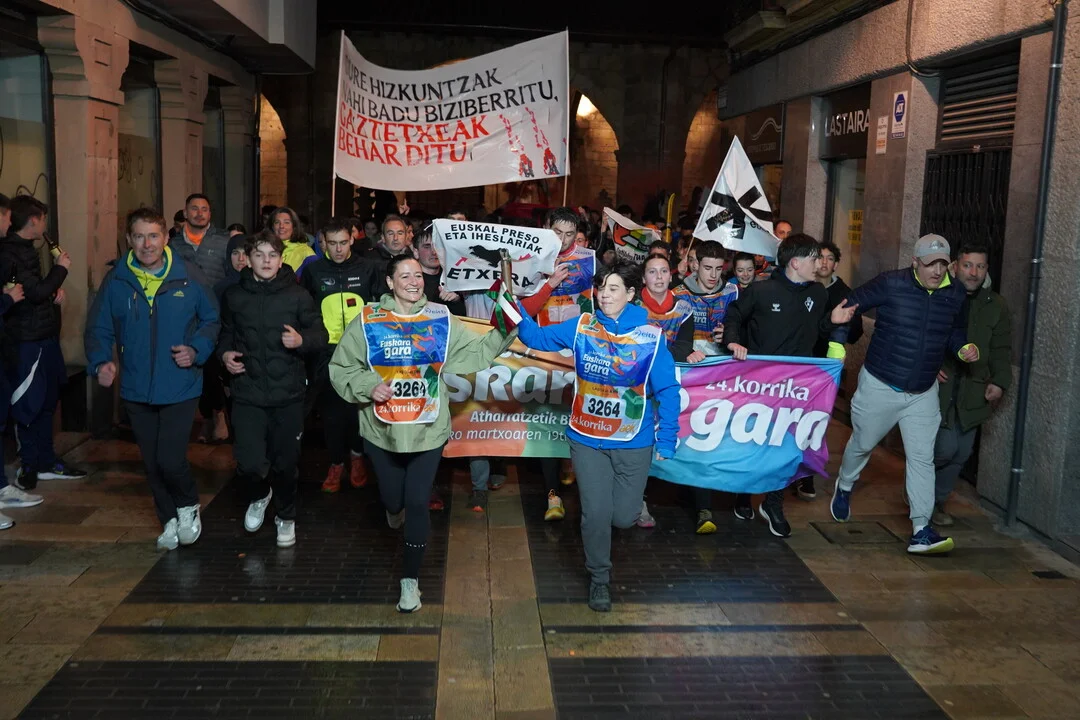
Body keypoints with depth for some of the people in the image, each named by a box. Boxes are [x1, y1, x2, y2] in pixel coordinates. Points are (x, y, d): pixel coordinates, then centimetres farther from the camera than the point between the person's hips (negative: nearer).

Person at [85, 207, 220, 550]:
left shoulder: (187, 277, -5)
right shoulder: (116, 281, -1)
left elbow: (211, 319, 4)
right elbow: (99, 329, 3)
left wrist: (197, 349, -12)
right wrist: (100, 361, -14)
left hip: (180, 388, -3)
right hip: (137, 390, 3)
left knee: (170, 460, -11)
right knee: (152, 464, 13)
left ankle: (188, 505, 20)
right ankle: (170, 521, 34)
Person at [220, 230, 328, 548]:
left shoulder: (297, 295, -1)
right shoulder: (234, 295, 5)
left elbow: (320, 336, 2)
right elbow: (225, 333, 19)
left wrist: (301, 340, -18)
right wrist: (224, 353, -1)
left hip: (288, 393, 0)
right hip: (248, 392, 1)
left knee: (285, 462, 9)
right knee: (249, 463, -9)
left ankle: (286, 516, 35)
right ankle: (259, 495, 27)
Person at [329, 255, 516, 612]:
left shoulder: (441, 319, -1)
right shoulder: (368, 321, -5)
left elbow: (476, 352, -2)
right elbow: (340, 367, -1)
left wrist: (505, 331, -15)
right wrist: (368, 386, -17)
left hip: (428, 431, 0)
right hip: (382, 431, 0)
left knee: (418, 504, 1)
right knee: (393, 499, 16)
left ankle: (410, 580, 16)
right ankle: (395, 509, 57)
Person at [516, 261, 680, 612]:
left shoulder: (651, 336, -10)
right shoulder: (581, 327, -4)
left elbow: (667, 391, -7)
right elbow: (537, 336, -4)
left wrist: (666, 441, -8)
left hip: (633, 442, -1)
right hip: (588, 439, 1)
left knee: (623, 516, 5)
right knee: (596, 512, 1)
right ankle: (599, 579, 26)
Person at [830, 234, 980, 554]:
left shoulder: (956, 294, -2)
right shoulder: (891, 284, -15)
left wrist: (963, 348, -7)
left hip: (923, 393, 3)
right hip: (879, 385, -3)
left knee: (922, 458, -3)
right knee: (862, 444, 16)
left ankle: (921, 531, -1)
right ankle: (844, 487, 46)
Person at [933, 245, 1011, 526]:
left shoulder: (996, 306, 8)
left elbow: (1002, 350, 12)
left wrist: (1000, 382, -1)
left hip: (972, 392, 4)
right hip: (937, 387, -4)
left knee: (961, 453, 8)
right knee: (945, 448, -11)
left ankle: (937, 501, 27)